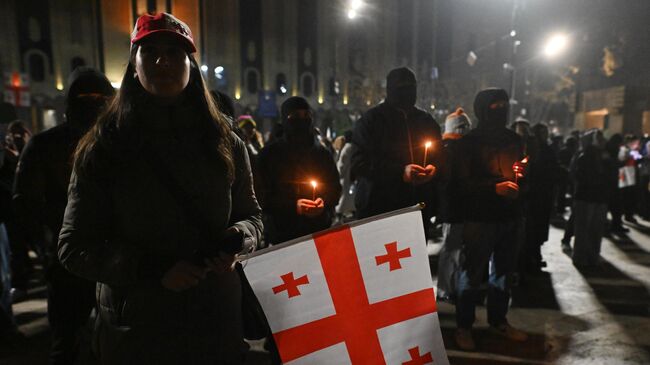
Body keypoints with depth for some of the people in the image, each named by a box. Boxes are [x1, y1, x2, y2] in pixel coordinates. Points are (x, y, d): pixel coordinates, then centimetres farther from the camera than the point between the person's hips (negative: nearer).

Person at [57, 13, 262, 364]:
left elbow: (250, 215, 9)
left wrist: (237, 240, -14)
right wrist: (152, 270, -18)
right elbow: (74, 246, -5)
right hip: (136, 325, -1)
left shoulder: (224, 142, 0)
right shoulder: (103, 148, -6)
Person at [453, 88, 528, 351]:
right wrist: (495, 188, -21)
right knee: (472, 273, -1)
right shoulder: (469, 142, -5)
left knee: (503, 271, 14)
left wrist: (519, 183, -1)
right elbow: (463, 182, -11)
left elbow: (523, 172, 22)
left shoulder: (515, 139, 12)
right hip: (479, 218, -6)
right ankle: (464, 327, 11)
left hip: (510, 216, 6)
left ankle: (498, 321, 29)